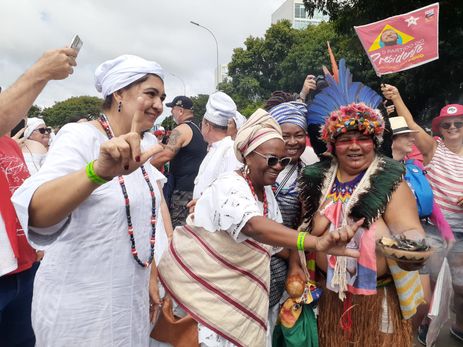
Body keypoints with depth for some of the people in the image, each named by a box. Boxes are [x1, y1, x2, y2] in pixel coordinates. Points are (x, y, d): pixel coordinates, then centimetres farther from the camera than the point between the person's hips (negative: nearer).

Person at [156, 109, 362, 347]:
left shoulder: (266, 191, 3)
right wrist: (317, 243, -56)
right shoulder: (231, 186, -26)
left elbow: (276, 234, 10)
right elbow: (254, 227, -45)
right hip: (198, 283, -8)